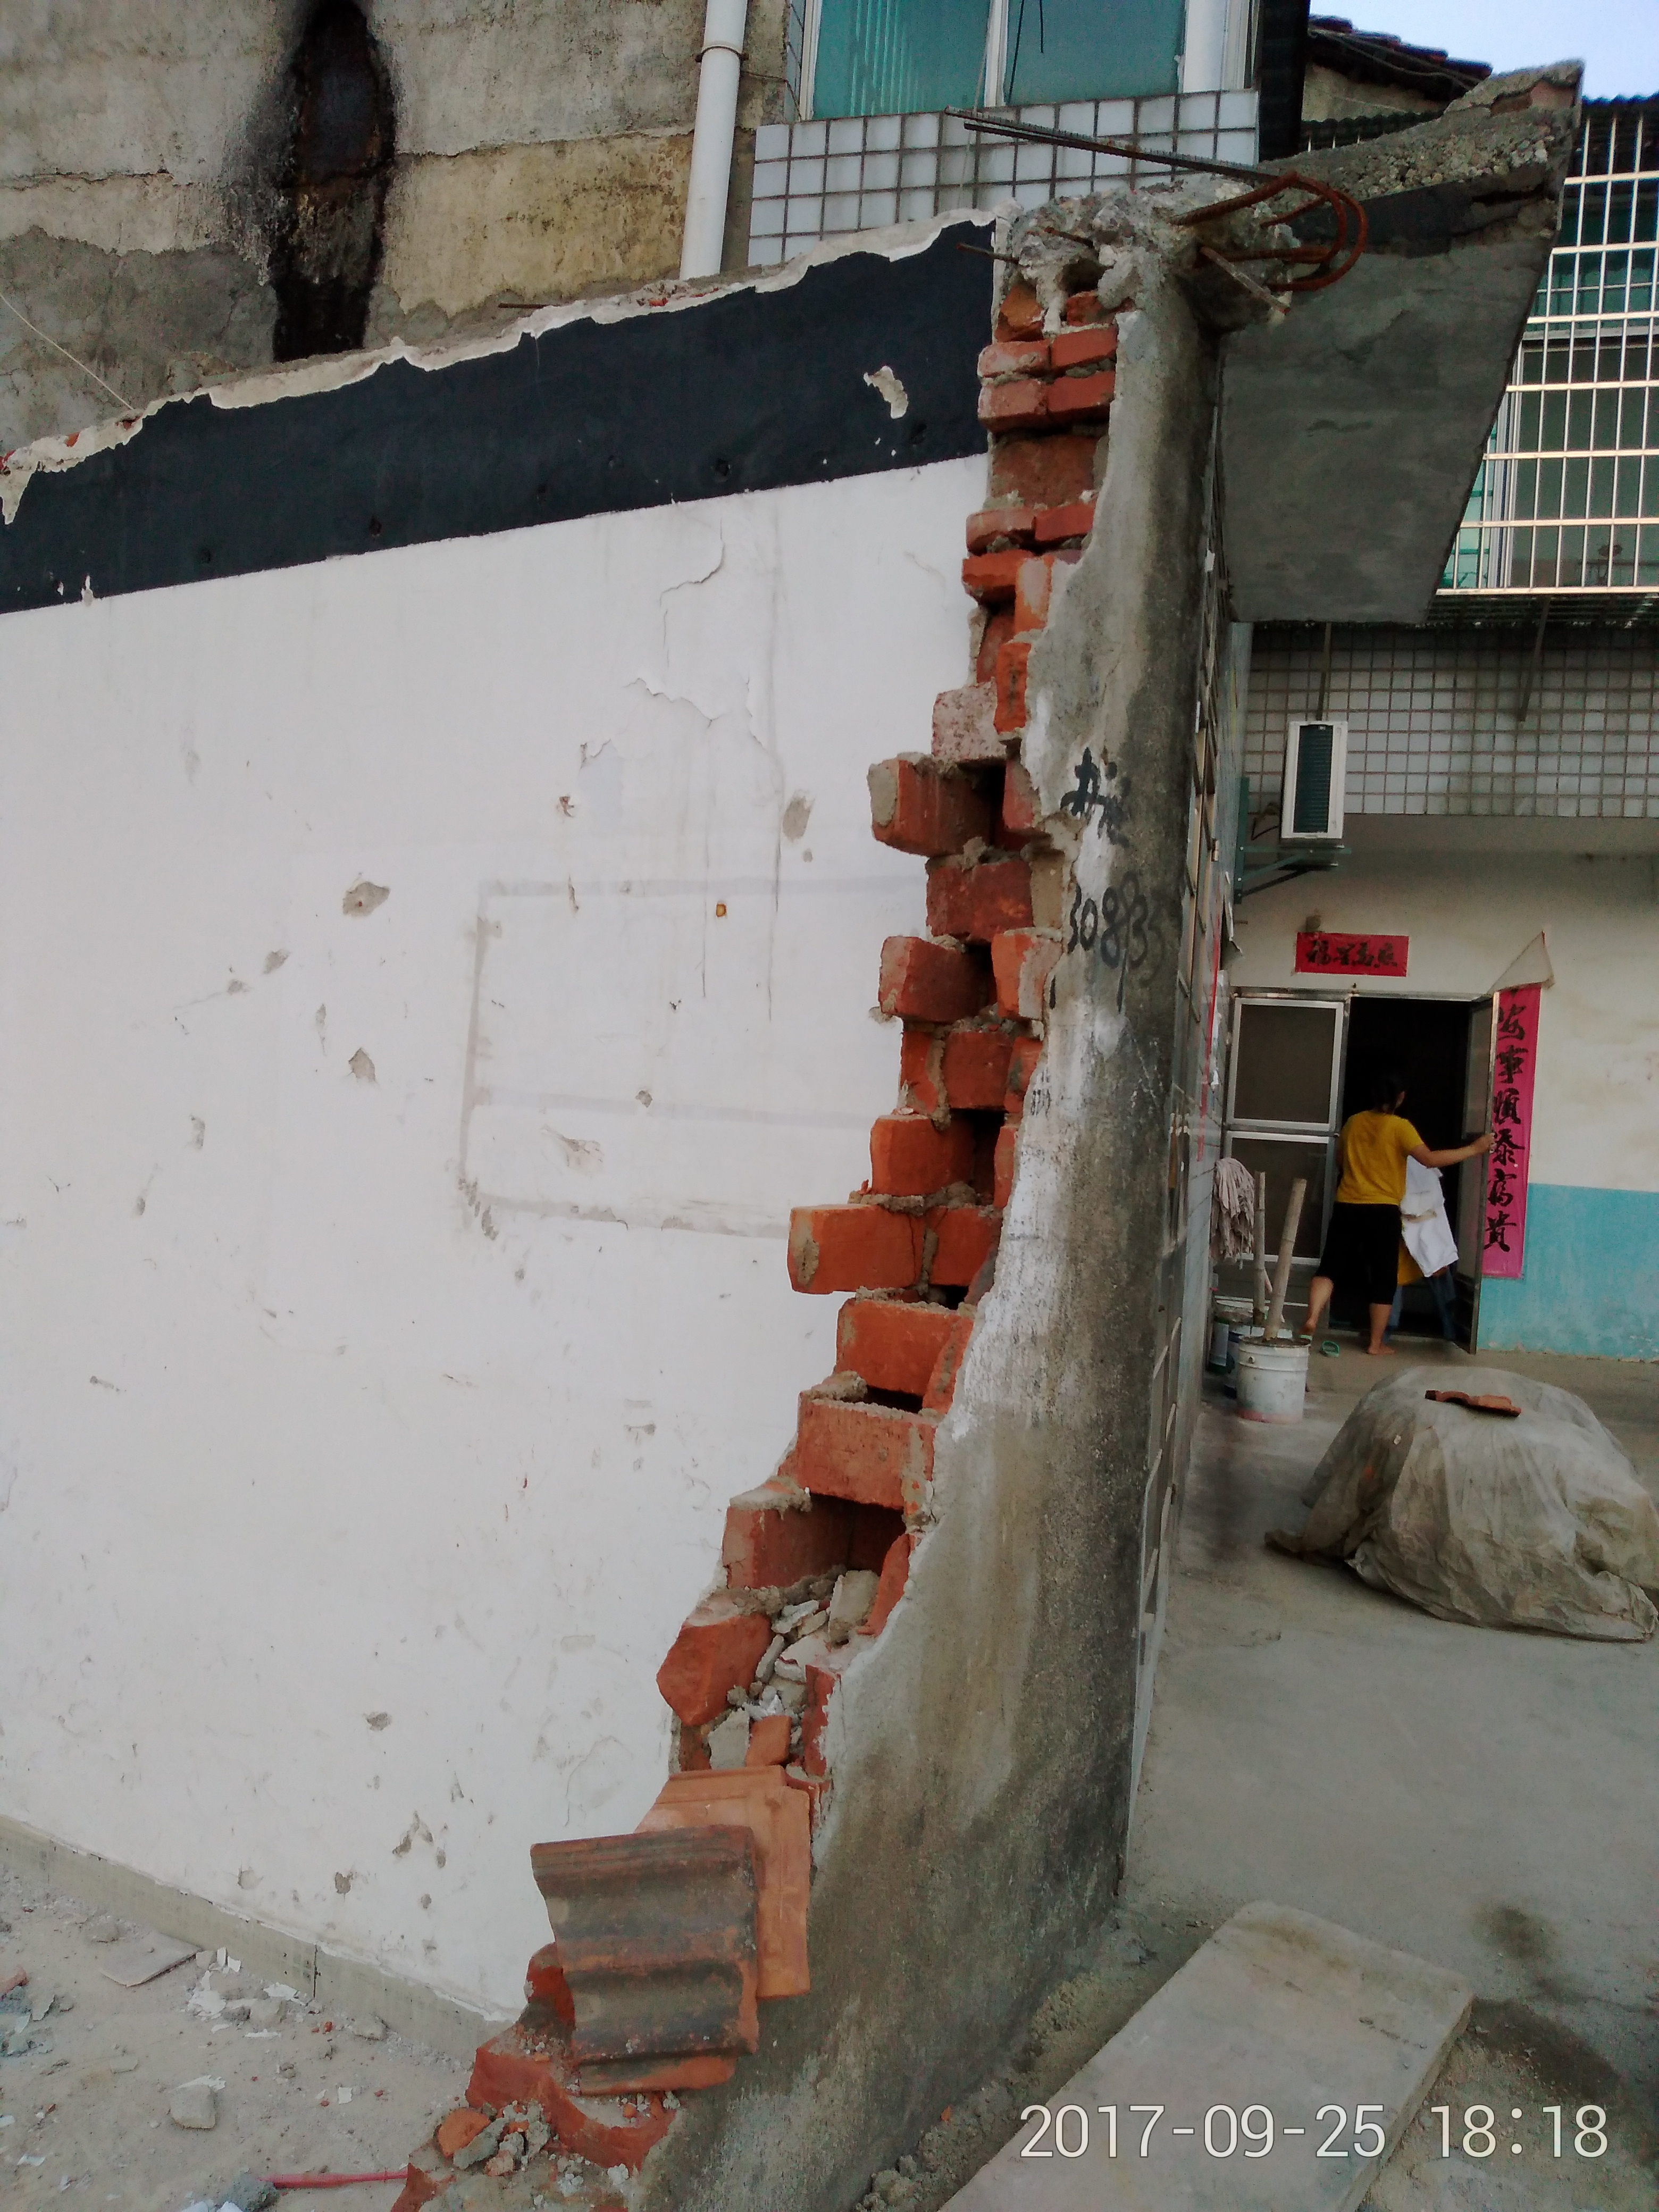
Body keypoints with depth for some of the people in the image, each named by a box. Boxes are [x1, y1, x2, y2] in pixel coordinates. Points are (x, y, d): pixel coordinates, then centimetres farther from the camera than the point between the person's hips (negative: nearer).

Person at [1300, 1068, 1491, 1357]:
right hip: (1383, 1211, -3)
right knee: (1383, 1277, 7)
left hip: (1347, 1206, 4)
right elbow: (1431, 1160, -15)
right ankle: (1376, 1344, 11)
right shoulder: (1400, 1127, -8)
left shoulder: (1353, 1122, 6)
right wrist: (1475, 1149, -8)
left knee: (1331, 1266, 6)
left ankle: (1312, 1319, -15)